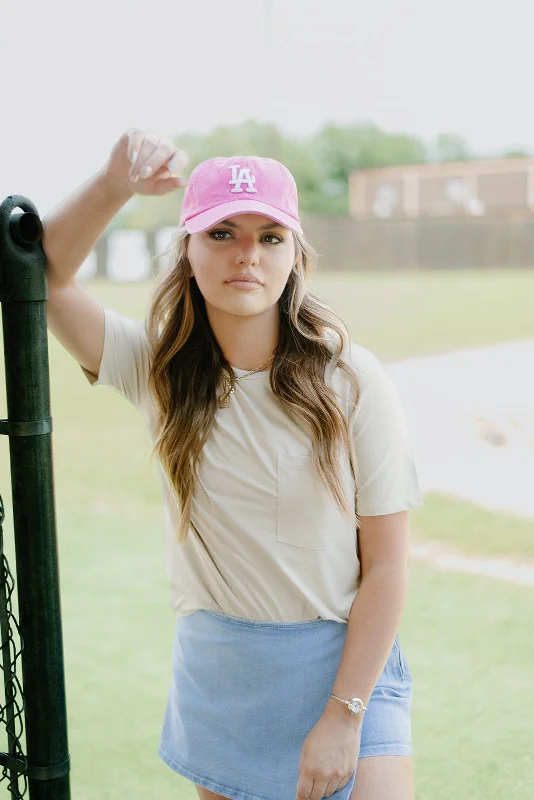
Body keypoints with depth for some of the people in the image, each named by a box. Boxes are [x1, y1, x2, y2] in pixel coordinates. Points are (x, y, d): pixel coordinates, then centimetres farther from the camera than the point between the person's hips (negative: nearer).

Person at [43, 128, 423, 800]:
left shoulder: (353, 382, -11)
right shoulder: (160, 371, -3)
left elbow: (386, 564, -10)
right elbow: (43, 278, -12)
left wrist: (343, 716, -13)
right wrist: (116, 183, -27)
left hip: (347, 661, -2)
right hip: (214, 666, 3)